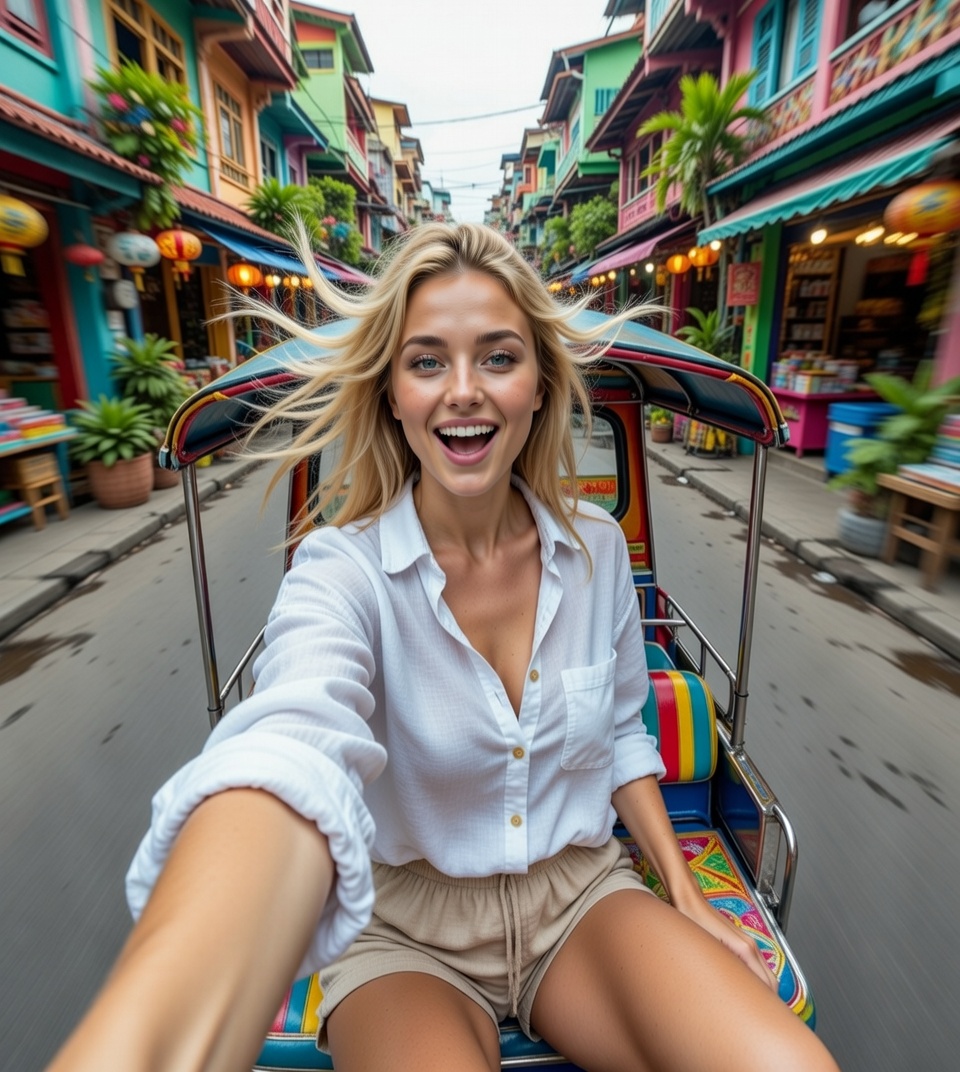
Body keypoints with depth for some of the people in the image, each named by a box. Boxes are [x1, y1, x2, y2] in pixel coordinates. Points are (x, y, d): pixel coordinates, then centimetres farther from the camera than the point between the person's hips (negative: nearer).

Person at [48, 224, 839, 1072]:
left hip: (581, 893, 3)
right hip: (407, 924, -2)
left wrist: (685, 894, 1)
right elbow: (295, 750, -41)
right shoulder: (344, 568, -19)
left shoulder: (597, 547, -6)